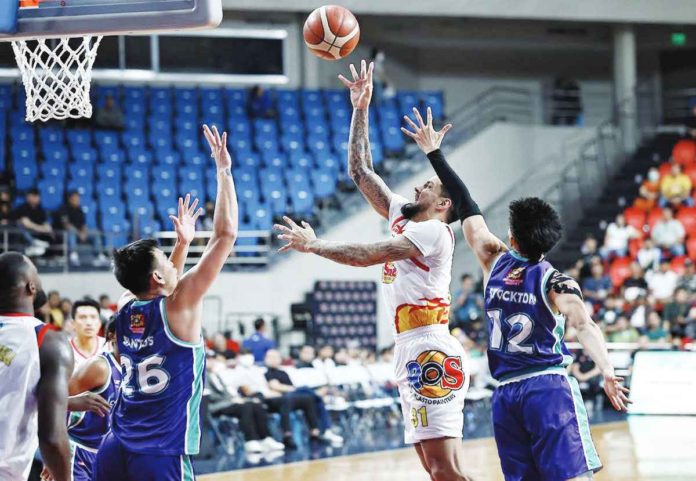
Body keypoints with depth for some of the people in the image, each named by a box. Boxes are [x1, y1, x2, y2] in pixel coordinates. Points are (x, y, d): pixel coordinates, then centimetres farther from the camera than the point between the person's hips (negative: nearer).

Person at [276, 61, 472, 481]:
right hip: (412, 352, 10)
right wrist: (361, 109, 19)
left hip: (430, 351, -10)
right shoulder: (404, 217, 18)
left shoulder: (433, 232, -7)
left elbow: (367, 256, -17)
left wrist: (313, 245, -11)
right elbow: (361, 171, 21)